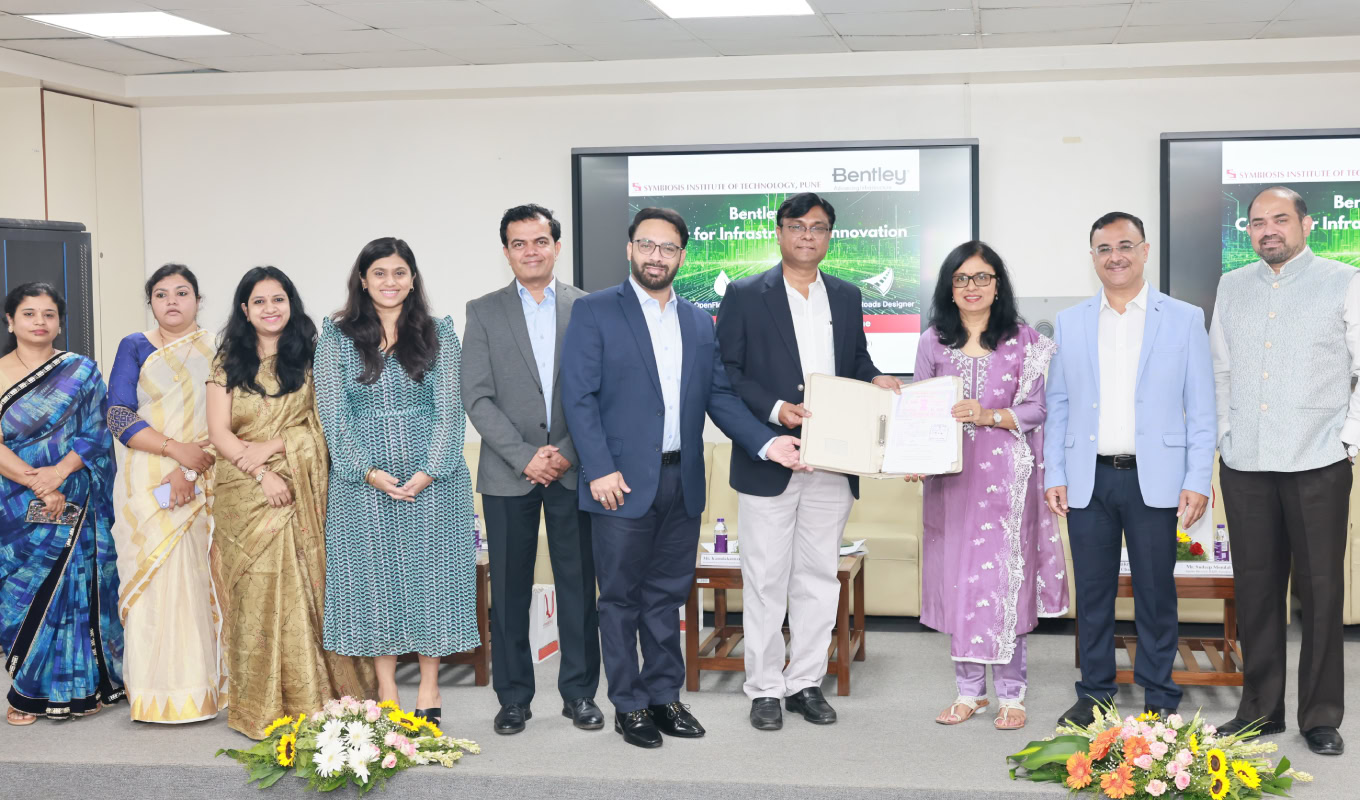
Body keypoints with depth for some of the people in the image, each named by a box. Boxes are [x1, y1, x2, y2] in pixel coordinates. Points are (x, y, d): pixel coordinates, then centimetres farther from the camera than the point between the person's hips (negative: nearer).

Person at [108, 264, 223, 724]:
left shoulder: (216, 350, 11)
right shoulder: (134, 348, 9)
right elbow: (120, 416, -2)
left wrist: (191, 470, -12)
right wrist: (176, 449, -14)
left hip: (203, 486, 1)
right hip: (147, 484, -1)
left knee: (200, 578, -3)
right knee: (154, 576, -6)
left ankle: (202, 687, 4)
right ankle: (160, 694, -2)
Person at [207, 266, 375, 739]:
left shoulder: (310, 359, 8)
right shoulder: (229, 364, 9)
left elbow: (324, 423, 0)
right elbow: (219, 432, 1)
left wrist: (273, 446, -12)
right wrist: (261, 474, -12)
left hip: (299, 491, -1)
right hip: (243, 494, 1)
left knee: (300, 588, -5)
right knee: (254, 590, -2)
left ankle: (306, 700, 2)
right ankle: (260, 706, 3)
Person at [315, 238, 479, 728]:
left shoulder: (437, 334, 5)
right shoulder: (336, 337, 4)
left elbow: (449, 408, 0)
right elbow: (332, 412, -1)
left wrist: (429, 472, -12)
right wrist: (370, 471, -12)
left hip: (431, 478, 0)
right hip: (363, 480, 0)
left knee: (429, 574, 2)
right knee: (373, 577, 2)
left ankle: (429, 695, 11)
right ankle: (386, 696, 11)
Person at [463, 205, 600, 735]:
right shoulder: (484, 312, 5)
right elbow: (478, 397, -2)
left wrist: (566, 452, -9)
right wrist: (524, 456, -11)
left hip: (573, 469, 0)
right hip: (508, 473, 0)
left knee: (578, 586, 5)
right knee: (509, 589, 4)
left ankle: (579, 692, 16)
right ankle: (513, 697, 15)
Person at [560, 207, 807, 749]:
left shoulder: (699, 322, 14)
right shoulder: (594, 312, -1)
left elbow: (720, 395, 13)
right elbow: (578, 395, -8)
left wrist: (766, 441, -2)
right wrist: (599, 470, -16)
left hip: (682, 482, 5)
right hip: (623, 481, -4)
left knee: (667, 595, 12)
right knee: (621, 597, 4)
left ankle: (665, 695, 24)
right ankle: (629, 705, 14)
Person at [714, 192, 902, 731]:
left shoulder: (846, 296, 13)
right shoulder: (745, 296, 0)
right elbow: (726, 372, -5)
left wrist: (875, 380, -2)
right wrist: (773, 410, -18)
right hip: (769, 460, -4)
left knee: (818, 576, 9)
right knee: (765, 579, 1)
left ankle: (806, 682, 19)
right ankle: (764, 689, 10)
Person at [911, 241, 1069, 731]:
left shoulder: (1025, 342, 3)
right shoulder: (933, 342, 9)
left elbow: (1036, 409, -1)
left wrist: (990, 416, -17)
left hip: (1006, 476, -2)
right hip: (949, 476, 2)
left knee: (1005, 577, -3)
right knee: (956, 576, 4)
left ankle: (1010, 693, 7)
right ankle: (968, 690, 16)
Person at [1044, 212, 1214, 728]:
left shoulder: (1185, 319, 4)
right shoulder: (1069, 324, 10)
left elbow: (1200, 409, 1)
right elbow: (1058, 407, 11)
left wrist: (1198, 481, -6)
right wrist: (1053, 475, 3)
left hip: (1154, 479, -2)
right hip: (1088, 480, 2)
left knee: (1156, 593, 4)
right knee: (1092, 593, 8)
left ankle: (1160, 699, 16)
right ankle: (1095, 694, 20)